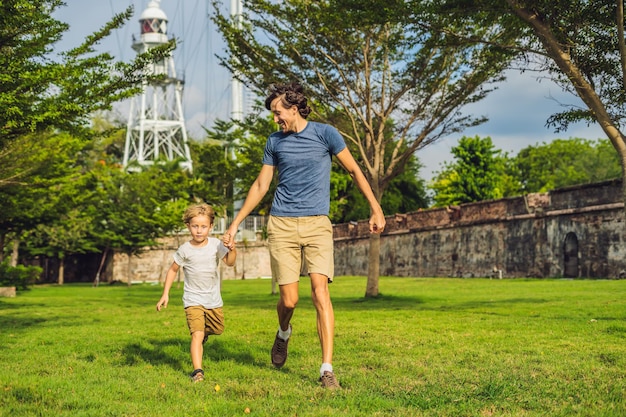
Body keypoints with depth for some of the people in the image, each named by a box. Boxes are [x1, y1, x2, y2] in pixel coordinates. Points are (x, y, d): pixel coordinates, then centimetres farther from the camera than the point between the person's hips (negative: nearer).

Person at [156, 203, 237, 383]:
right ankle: (197, 371, -18)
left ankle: (203, 332, 52)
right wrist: (165, 294, -1)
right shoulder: (185, 250, -9)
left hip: (213, 299, 3)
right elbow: (173, 270, 2)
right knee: (197, 335, -16)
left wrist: (232, 250, -36)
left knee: (218, 329, 20)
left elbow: (230, 262, -14)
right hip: (193, 299, -3)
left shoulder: (215, 244, -6)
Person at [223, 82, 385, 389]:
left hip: (317, 224, -2)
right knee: (289, 299, -3)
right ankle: (284, 333, 33)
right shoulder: (274, 142, 9)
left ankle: (327, 368, -13)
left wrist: (376, 209, 2)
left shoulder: (325, 134, 0)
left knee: (320, 291, -16)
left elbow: (354, 171, 6)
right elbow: (260, 185, 16)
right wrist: (235, 223, 15)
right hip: (282, 225, 2)